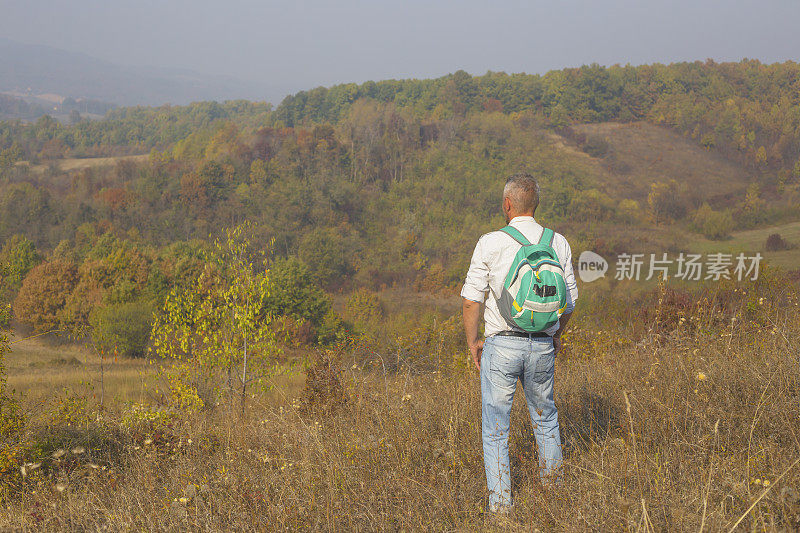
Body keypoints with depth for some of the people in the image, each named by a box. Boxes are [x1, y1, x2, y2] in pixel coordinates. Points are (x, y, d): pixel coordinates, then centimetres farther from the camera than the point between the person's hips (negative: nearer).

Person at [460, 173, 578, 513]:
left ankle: (500, 505, 6)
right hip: (543, 345, 3)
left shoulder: (490, 243, -8)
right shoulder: (558, 243, 1)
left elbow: (471, 299, -8)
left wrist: (472, 341, 6)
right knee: (545, 419, 24)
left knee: (495, 428, 6)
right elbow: (570, 299, 7)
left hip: (501, 344, -3)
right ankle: (553, 488, 33)